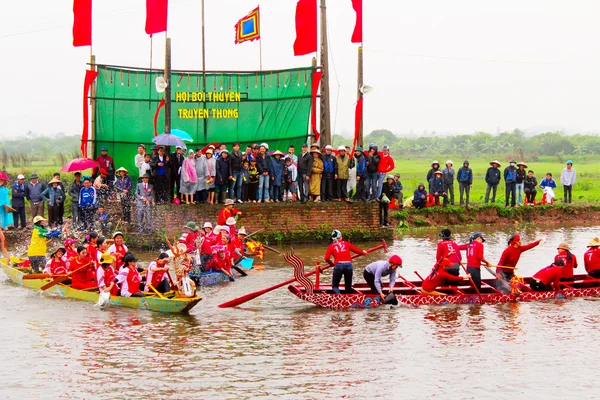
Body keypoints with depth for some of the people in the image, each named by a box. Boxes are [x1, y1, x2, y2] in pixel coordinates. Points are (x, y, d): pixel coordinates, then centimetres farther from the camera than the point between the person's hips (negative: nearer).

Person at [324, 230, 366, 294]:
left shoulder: (331, 246, 12)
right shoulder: (346, 243, 16)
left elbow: (326, 258, 6)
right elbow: (356, 250, 21)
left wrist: (332, 264, 25)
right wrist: (363, 252, 42)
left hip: (338, 265, -2)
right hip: (348, 264, 2)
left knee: (335, 286, 7)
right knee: (348, 286, 14)